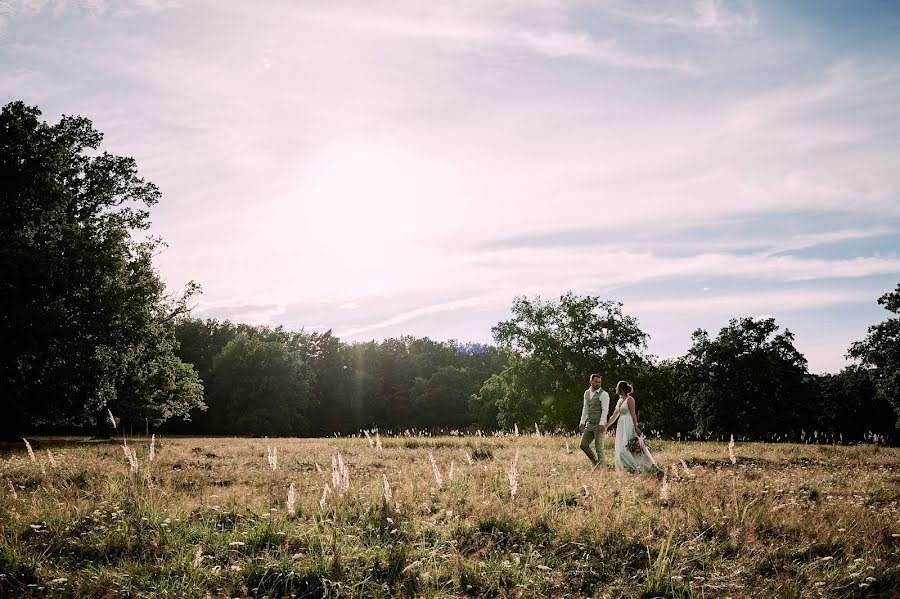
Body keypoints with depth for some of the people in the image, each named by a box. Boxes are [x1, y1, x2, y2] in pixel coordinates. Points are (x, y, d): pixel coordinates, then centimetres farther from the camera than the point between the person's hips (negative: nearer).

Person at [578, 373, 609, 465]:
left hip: (599, 425, -7)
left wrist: (602, 424, -25)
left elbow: (605, 410, -16)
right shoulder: (587, 393, 12)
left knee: (598, 447, -3)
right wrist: (582, 422, 14)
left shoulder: (603, 394, -9)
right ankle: (595, 461, 21)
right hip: (589, 424, 7)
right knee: (583, 445, 3)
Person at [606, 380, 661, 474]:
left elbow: (633, 414, -14)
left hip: (629, 425, -9)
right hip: (621, 426, 9)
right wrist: (605, 426, 22)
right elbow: (614, 416, 21)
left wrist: (636, 427, -20)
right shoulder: (620, 400, 17)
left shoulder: (629, 399, -8)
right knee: (621, 448, 5)